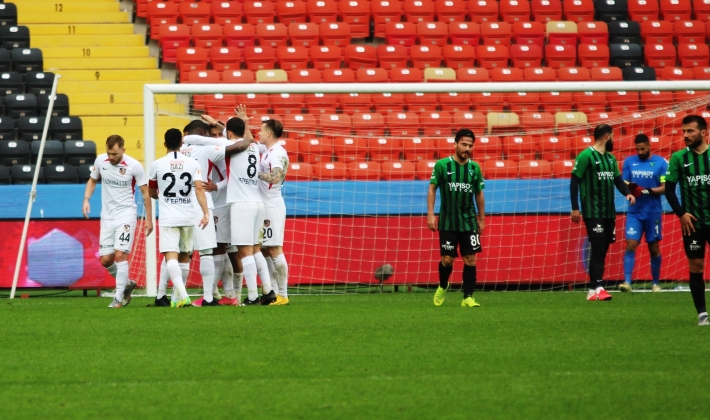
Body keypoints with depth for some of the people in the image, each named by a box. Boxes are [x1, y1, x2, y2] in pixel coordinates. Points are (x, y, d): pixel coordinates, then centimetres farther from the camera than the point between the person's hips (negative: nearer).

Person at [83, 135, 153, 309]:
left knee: (120, 255, -15)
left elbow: (145, 192, -4)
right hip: (107, 216, 5)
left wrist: (149, 219, -4)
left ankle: (119, 297, -9)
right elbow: (93, 180, 15)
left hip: (126, 215, -5)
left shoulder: (134, 166, -13)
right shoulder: (100, 161, -3)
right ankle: (127, 283, 28)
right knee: (105, 260, 3)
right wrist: (86, 199, -1)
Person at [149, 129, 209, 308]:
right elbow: (199, 188, -11)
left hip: (168, 219, -3)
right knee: (184, 257, 16)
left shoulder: (157, 165, 0)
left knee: (171, 257, -11)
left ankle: (183, 295, -29)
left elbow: (152, 193, 15)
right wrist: (206, 213, -13)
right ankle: (179, 296, 21)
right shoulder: (193, 163, 1)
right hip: (188, 217, 3)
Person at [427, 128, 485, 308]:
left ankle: (468, 297, 0)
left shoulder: (475, 168, 3)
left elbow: (479, 194, 12)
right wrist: (430, 214, -8)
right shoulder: (442, 165, -5)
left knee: (470, 259, -5)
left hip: (469, 221, 2)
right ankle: (442, 287, 28)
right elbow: (432, 188, -1)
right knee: (447, 259, -1)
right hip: (447, 221, -2)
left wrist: (482, 219, 12)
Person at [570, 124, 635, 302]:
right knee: (598, 248, -14)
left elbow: (618, 180, 17)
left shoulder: (611, 158, 14)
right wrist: (575, 208, -13)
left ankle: (595, 288, 11)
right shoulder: (586, 156, -9)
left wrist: (627, 193, -4)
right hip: (593, 212, -7)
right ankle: (596, 289, -17)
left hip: (609, 212, 7)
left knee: (603, 249, 7)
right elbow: (574, 182, -9)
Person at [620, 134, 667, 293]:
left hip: (653, 213, -1)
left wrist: (647, 191, -21)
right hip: (634, 213, 1)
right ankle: (627, 282, -18)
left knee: (654, 248, 8)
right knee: (631, 245, -12)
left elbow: (665, 187, -7)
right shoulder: (629, 162, 6)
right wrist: (628, 188, -15)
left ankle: (656, 283, 21)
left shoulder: (661, 163, -3)